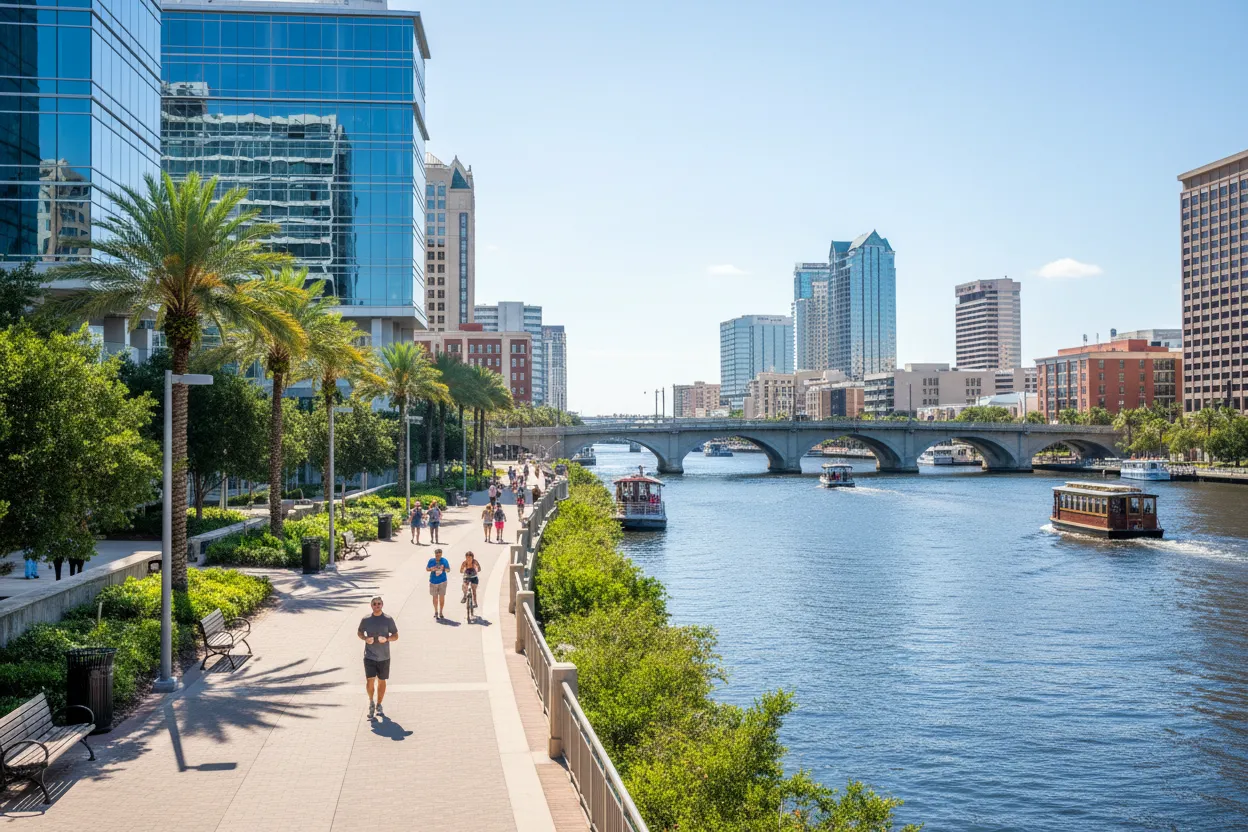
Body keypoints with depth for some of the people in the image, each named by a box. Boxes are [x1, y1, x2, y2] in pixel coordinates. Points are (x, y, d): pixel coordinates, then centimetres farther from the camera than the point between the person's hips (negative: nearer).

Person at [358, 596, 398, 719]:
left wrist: (386, 639, -18)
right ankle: (371, 701, 18)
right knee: (370, 680, -9)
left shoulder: (388, 619, -2)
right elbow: (360, 632, 14)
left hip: (384, 657, 1)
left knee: (381, 681, 9)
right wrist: (365, 639, -8)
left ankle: (379, 706, 27)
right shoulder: (365, 620, 0)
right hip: (369, 656, 0)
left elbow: (395, 635, 3)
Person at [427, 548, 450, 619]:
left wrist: (443, 569, -21)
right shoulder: (431, 560, -3)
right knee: (435, 597, 7)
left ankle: (440, 612, 14)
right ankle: (436, 612, 23)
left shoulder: (444, 561, -4)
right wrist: (431, 569, -16)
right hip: (433, 581, 1)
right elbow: (427, 569, 5)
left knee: (442, 597, 1)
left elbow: (448, 570, 0)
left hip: (442, 581, -1)